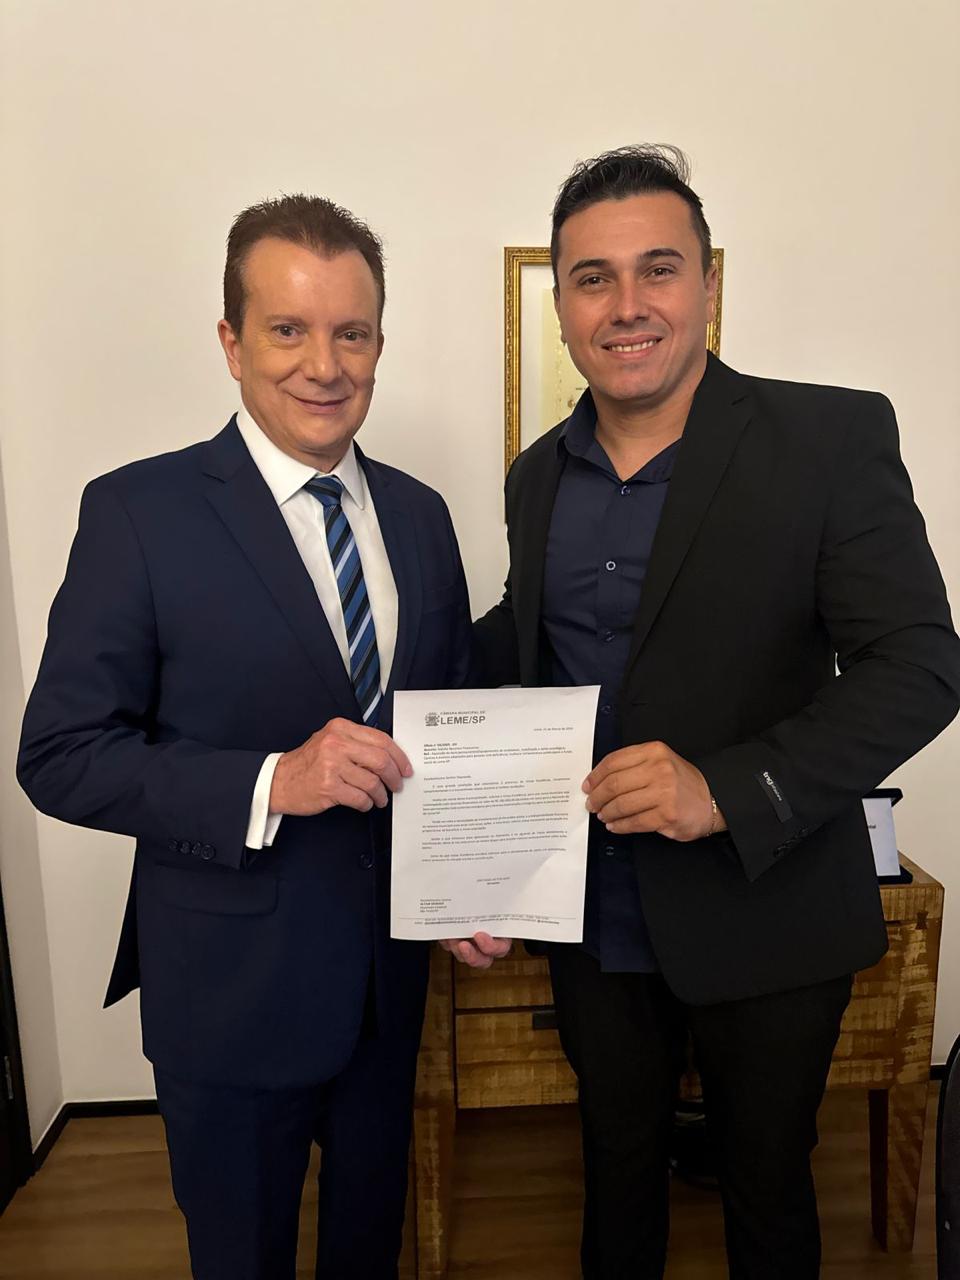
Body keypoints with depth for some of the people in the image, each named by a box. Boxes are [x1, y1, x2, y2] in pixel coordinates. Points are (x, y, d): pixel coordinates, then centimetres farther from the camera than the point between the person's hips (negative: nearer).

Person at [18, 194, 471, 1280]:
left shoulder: (419, 516, 1)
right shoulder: (139, 512, -15)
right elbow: (60, 755, -16)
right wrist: (270, 782, -29)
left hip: (391, 968, 5)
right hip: (230, 983, -4)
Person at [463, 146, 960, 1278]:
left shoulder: (832, 440, -12)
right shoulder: (538, 476, 3)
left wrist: (728, 788, -29)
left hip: (764, 922, -3)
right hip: (594, 927, 4)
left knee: (767, 1186, 21)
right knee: (617, 1167, 25)